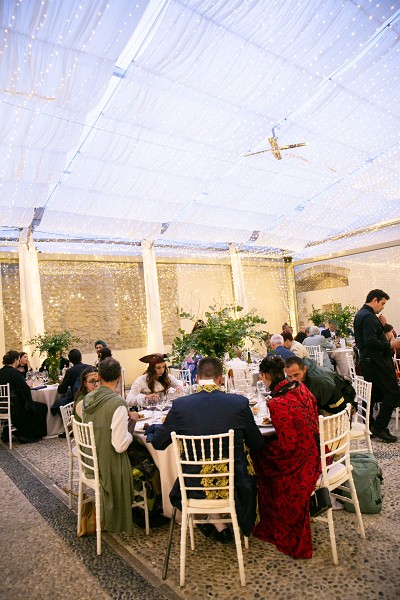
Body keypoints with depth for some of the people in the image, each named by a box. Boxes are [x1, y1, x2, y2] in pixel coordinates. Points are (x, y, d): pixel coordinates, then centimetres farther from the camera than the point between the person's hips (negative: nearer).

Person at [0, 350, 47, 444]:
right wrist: (29, 385, 3)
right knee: (42, 407, 7)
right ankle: (27, 435, 12)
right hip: (14, 409, -8)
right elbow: (26, 391, -16)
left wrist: (25, 385, 15)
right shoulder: (15, 373, -18)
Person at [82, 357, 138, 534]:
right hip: (109, 465, -7)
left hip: (91, 461, 7)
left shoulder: (88, 398, -3)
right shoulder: (118, 403, -26)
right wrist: (132, 421, -11)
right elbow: (120, 446, -24)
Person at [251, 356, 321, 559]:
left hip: (300, 461, -8)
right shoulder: (301, 388, -3)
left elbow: (287, 445, -23)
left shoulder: (277, 404, -27)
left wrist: (264, 447, -6)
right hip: (314, 450, 8)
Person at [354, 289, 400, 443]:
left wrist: (380, 325, 9)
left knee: (373, 395, 15)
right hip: (375, 360, -11)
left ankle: (368, 426, 22)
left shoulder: (361, 314, 17)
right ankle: (379, 428, -1)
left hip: (367, 360, 11)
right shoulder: (368, 316, -17)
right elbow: (371, 342, -26)